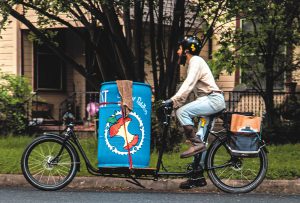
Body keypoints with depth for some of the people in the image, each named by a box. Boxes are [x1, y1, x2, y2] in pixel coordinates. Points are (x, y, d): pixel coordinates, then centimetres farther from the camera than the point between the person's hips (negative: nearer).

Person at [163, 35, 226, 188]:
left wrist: (172, 101, -27)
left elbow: (188, 84, -21)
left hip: (213, 99, -10)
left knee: (182, 112, -26)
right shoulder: (193, 63, 22)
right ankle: (198, 177, 10)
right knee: (200, 141, 8)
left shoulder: (196, 61, -9)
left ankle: (197, 144, -23)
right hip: (209, 101, 10)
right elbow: (188, 87, 22)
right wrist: (174, 102, 13)